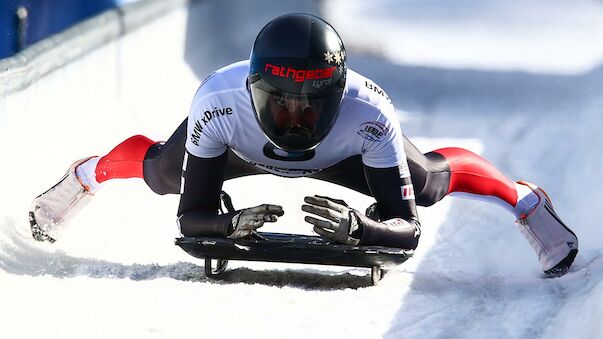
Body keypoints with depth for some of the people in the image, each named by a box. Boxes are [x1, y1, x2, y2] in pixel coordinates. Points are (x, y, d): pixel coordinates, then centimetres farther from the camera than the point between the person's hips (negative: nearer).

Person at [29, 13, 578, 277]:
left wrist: (357, 228, -62)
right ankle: (88, 174, 57)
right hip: (237, 145, 1)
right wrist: (234, 224, -57)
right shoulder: (218, 101, -44)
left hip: (342, 154, -1)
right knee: (162, 173, 23)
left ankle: (524, 199, 39)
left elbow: (407, 228, -41)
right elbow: (191, 215, -35)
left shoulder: (370, 113, -46)